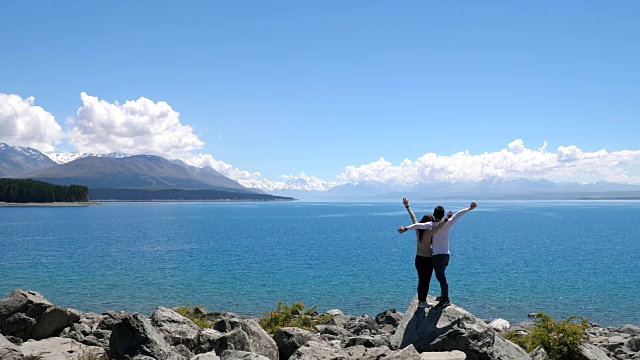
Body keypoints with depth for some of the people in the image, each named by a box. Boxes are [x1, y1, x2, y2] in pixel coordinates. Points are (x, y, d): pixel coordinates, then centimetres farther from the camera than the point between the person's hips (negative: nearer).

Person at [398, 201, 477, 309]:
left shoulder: (431, 225, -13)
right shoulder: (447, 224, 0)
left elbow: (419, 225, -28)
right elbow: (458, 214, 6)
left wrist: (405, 229, -35)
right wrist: (470, 208, 14)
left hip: (438, 256, -7)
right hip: (446, 255, 7)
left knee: (441, 278, -5)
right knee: (441, 276, 22)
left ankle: (445, 300, -4)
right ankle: (444, 296, 33)